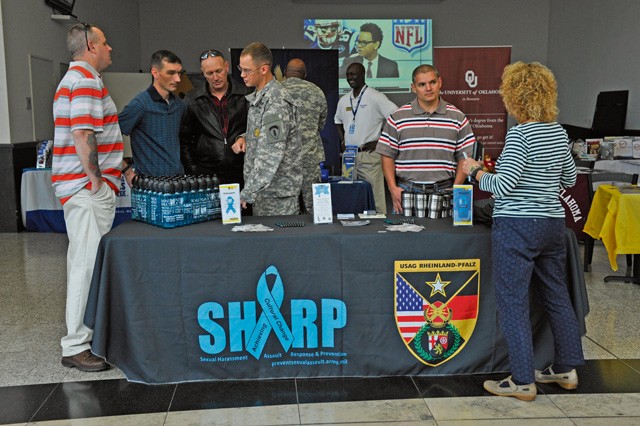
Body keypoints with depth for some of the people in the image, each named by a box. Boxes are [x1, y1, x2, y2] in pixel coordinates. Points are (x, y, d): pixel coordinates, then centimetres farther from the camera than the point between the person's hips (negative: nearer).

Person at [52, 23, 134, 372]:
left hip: (89, 187, 11)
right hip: (88, 187, -11)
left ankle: (88, 330, 27)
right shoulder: (86, 81, -13)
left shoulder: (76, 78, 22)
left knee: (86, 261, 16)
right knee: (87, 263, -7)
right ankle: (75, 347, 0)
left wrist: (121, 170, 24)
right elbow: (83, 137, -23)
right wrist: (96, 181, -18)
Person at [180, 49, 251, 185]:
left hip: (241, 174, 0)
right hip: (206, 173, 0)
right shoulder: (192, 100, 6)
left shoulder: (245, 95, 3)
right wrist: (192, 169, 3)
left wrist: (244, 137, -11)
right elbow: (183, 139, 9)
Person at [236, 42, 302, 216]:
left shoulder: (277, 102, -20)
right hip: (262, 189, 9)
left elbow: (270, 156, -26)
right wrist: (245, 138, 7)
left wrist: (247, 194, -28)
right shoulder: (258, 97, 11)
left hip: (277, 192, -9)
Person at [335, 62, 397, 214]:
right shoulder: (344, 100, 13)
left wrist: (380, 141, -13)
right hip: (348, 156, 7)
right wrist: (343, 141, 15)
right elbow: (338, 120, 30)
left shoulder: (375, 97, -7)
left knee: (375, 198, -8)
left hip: (369, 155, -6)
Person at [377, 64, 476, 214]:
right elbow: (387, 156, 5)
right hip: (407, 191, 0)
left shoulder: (457, 118, 7)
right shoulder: (398, 118, 5)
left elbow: (464, 158, 7)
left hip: (443, 191, 0)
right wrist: (393, 188, -6)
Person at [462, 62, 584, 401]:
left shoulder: (520, 134, -15)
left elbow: (502, 185, -19)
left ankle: (522, 382, 6)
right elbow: (569, 179, 19)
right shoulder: (559, 132, 9)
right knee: (556, 296, 17)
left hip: (518, 226, -8)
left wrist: (475, 170, -2)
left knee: (512, 302, 0)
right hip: (553, 222, 8)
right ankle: (566, 369, 30)